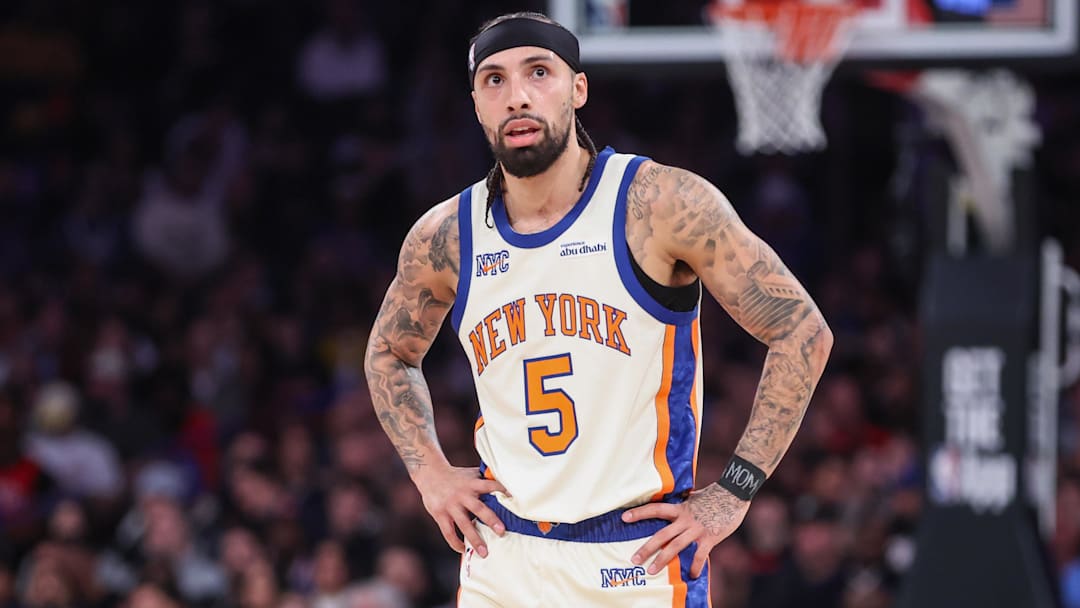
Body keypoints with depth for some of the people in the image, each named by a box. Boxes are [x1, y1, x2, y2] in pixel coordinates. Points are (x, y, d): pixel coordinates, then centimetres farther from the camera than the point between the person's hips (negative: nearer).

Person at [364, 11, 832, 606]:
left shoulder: (663, 205, -10)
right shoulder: (443, 238, 2)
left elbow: (803, 332, -6)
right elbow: (389, 354, 23)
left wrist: (733, 492, -9)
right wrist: (429, 471, 8)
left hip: (640, 556, -4)